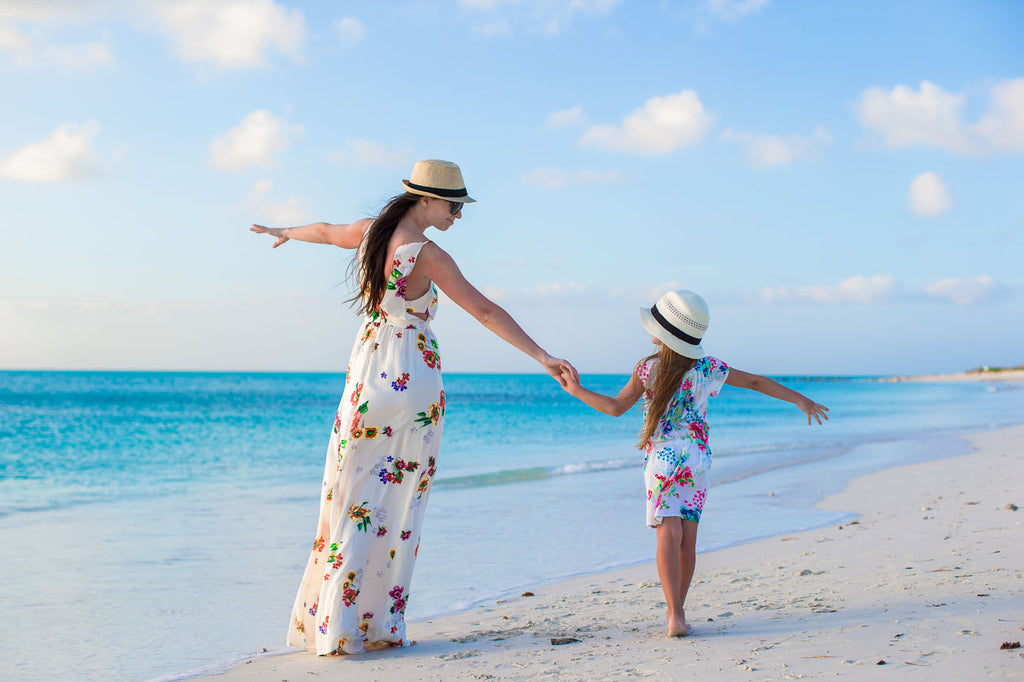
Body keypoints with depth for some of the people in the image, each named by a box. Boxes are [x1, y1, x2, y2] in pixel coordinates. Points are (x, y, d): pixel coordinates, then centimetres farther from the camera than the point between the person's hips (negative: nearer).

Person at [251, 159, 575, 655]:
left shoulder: (370, 232, 4)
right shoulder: (427, 255, -14)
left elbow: (326, 232, 26)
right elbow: (484, 310, -18)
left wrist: (285, 233, 47)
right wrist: (542, 357, -19)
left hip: (366, 373, 6)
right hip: (413, 379, -5)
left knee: (351, 499, 9)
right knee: (398, 504, 4)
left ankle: (331, 623, 8)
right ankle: (379, 625, 9)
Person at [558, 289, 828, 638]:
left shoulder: (648, 369, -5)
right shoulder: (709, 367, 3)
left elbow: (616, 407, -3)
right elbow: (756, 382, 10)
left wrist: (576, 390, 9)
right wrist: (800, 399, 20)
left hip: (662, 461, -3)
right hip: (697, 459, 3)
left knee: (669, 535, -9)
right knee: (687, 537, 8)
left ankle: (675, 613, -20)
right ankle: (676, 610, 17)